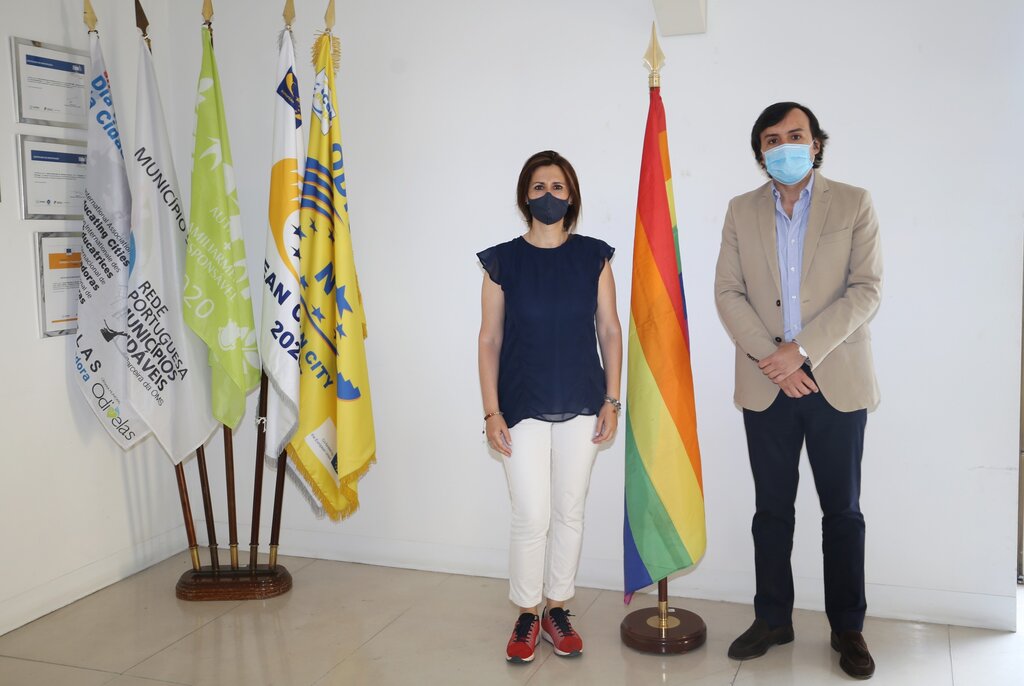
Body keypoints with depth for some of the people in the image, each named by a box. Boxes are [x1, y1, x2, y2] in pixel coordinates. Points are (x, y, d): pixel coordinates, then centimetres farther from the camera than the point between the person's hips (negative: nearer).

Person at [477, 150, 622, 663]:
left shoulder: (593, 256, 1)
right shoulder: (503, 261, -2)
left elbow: (610, 331, 4)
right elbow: (490, 339, -1)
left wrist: (611, 399, 0)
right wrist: (491, 411, -4)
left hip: (581, 406, 2)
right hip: (524, 406, -1)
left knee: (569, 512, 11)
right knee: (531, 517, -1)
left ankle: (557, 609, 28)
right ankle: (526, 615, 19)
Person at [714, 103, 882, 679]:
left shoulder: (854, 204, 1)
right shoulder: (742, 211, 8)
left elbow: (867, 289, -7)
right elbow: (728, 291, 0)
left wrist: (801, 349, -16)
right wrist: (771, 358, -12)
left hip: (837, 382, -1)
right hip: (767, 385, 2)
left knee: (843, 509, 8)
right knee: (772, 507, 10)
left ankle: (848, 627, 22)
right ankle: (773, 619, 23)